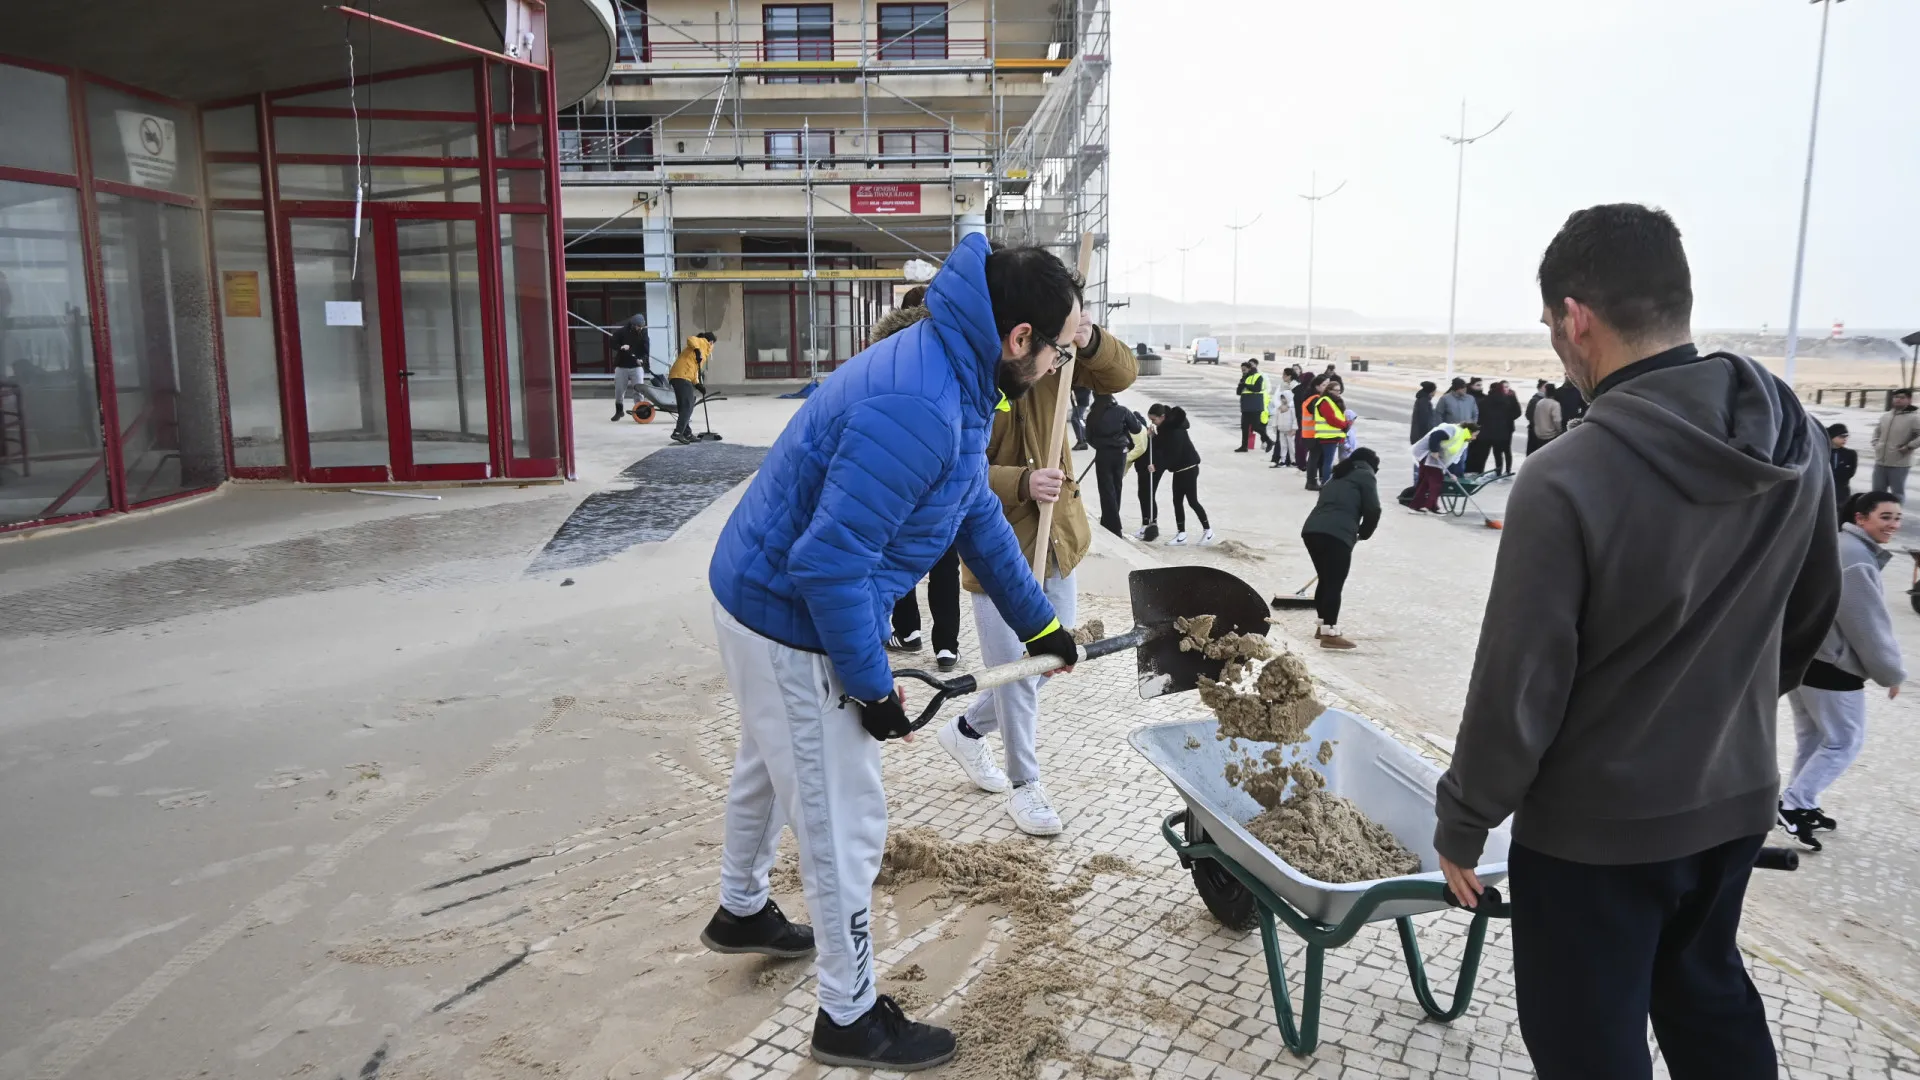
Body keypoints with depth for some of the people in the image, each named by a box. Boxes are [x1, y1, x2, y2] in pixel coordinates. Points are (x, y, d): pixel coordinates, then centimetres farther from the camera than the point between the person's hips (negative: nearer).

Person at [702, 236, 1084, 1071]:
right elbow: (831, 562, -31)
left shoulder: (951, 376, 1)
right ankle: (850, 1020, 24)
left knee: (771, 766, 29)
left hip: (764, 597, 10)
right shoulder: (916, 409, -32)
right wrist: (870, 686, -18)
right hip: (794, 625, -10)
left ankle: (741, 912, 55)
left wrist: (1038, 623, 19)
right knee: (843, 822, 4)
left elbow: (979, 515, 12)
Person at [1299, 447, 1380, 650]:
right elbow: (1373, 509, -2)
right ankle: (1330, 633, -5)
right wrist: (1363, 533, 15)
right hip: (1336, 534, -7)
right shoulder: (1365, 476, 9)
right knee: (1335, 583, -4)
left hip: (1311, 530, 7)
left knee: (1325, 579, 20)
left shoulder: (1338, 477, 31)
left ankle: (1323, 625, 29)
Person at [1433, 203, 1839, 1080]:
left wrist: (1462, 823, -8)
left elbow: (1517, 686, -22)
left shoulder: (1567, 480, -27)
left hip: (1596, 825, -7)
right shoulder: (1797, 440, -5)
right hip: (1736, 797, 7)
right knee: (1706, 985, 29)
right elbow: (1810, 616, 9)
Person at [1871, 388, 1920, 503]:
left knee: (1898, 493, 5)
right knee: (1877, 492, 14)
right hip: (1880, 462, 6)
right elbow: (1877, 431, 25)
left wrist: (1909, 447, -19)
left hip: (1899, 464, -6)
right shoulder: (1885, 416, 9)